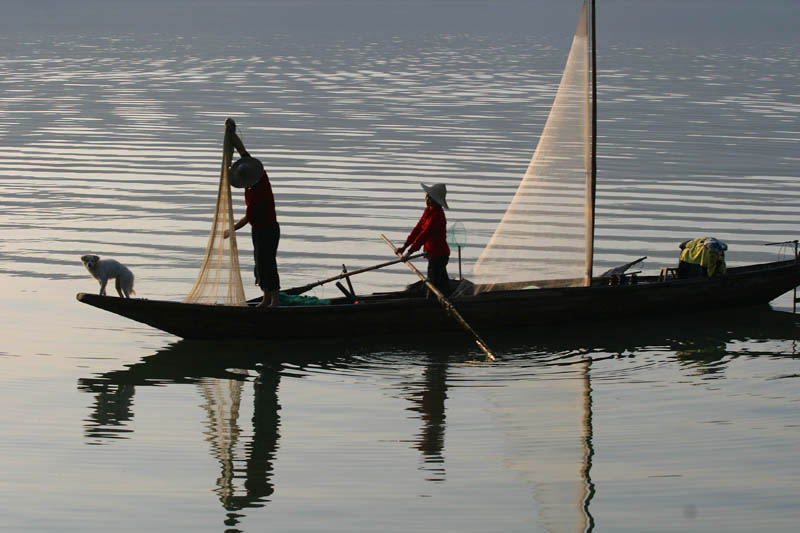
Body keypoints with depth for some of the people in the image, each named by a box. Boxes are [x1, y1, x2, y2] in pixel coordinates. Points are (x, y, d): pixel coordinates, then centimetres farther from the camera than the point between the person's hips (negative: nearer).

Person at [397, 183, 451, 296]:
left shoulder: (437, 216, -23)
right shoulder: (428, 211, 7)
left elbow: (424, 235, -25)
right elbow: (417, 229, 10)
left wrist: (409, 252, -24)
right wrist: (404, 246, 6)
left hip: (438, 255, -10)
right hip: (433, 253, 10)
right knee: (443, 283, 18)